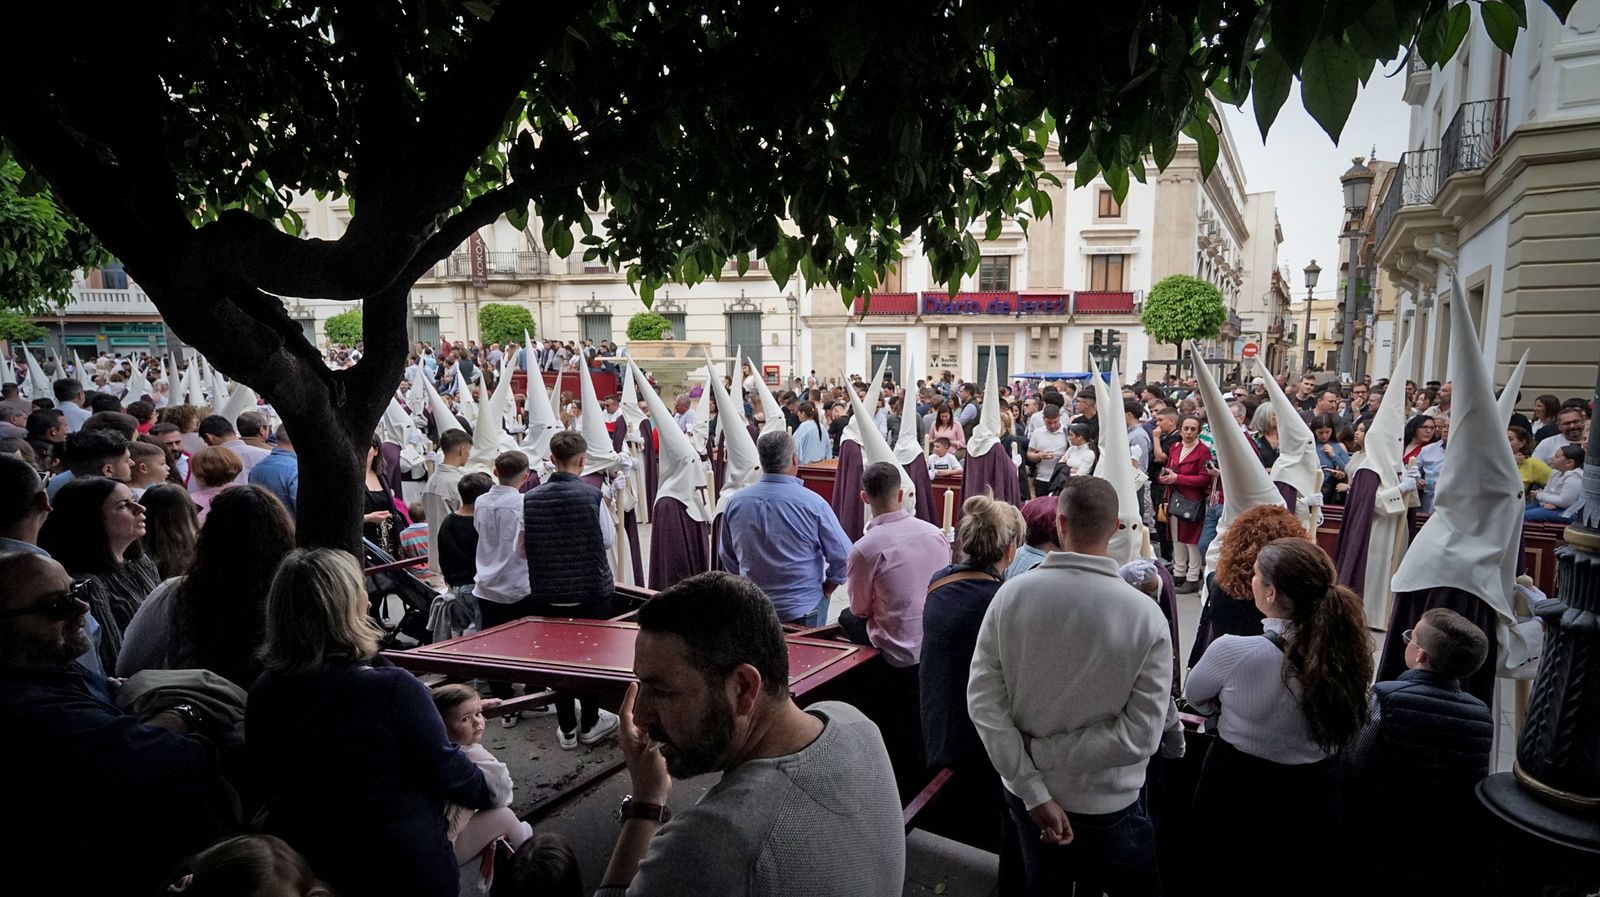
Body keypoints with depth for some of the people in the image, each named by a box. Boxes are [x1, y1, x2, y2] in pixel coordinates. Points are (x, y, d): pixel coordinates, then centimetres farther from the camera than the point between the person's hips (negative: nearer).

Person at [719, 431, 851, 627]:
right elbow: (843, 557, -11)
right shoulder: (813, 503, -18)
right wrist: (825, 589, 6)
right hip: (804, 609, -3)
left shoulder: (735, 502, -7)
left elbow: (728, 558, 7)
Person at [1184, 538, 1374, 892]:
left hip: (1237, 797, -4)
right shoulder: (1346, 648, -15)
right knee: (1310, 878, 27)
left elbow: (1194, 695, -5)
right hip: (1315, 797, 4)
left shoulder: (1234, 650, -27)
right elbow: (1338, 731, 4)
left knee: (1211, 880, 20)